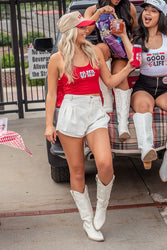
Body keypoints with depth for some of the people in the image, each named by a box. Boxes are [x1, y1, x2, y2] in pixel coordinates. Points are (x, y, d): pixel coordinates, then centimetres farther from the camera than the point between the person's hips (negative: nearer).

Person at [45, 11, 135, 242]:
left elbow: (110, 82, 14)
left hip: (95, 112, 2)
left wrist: (129, 67, 2)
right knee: (77, 171, 2)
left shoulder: (95, 52, 10)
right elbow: (51, 94, 5)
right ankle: (87, 221, 17)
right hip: (71, 112, -1)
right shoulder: (57, 59, 2)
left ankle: (102, 207, 7)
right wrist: (49, 125, 0)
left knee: (105, 164, -20)